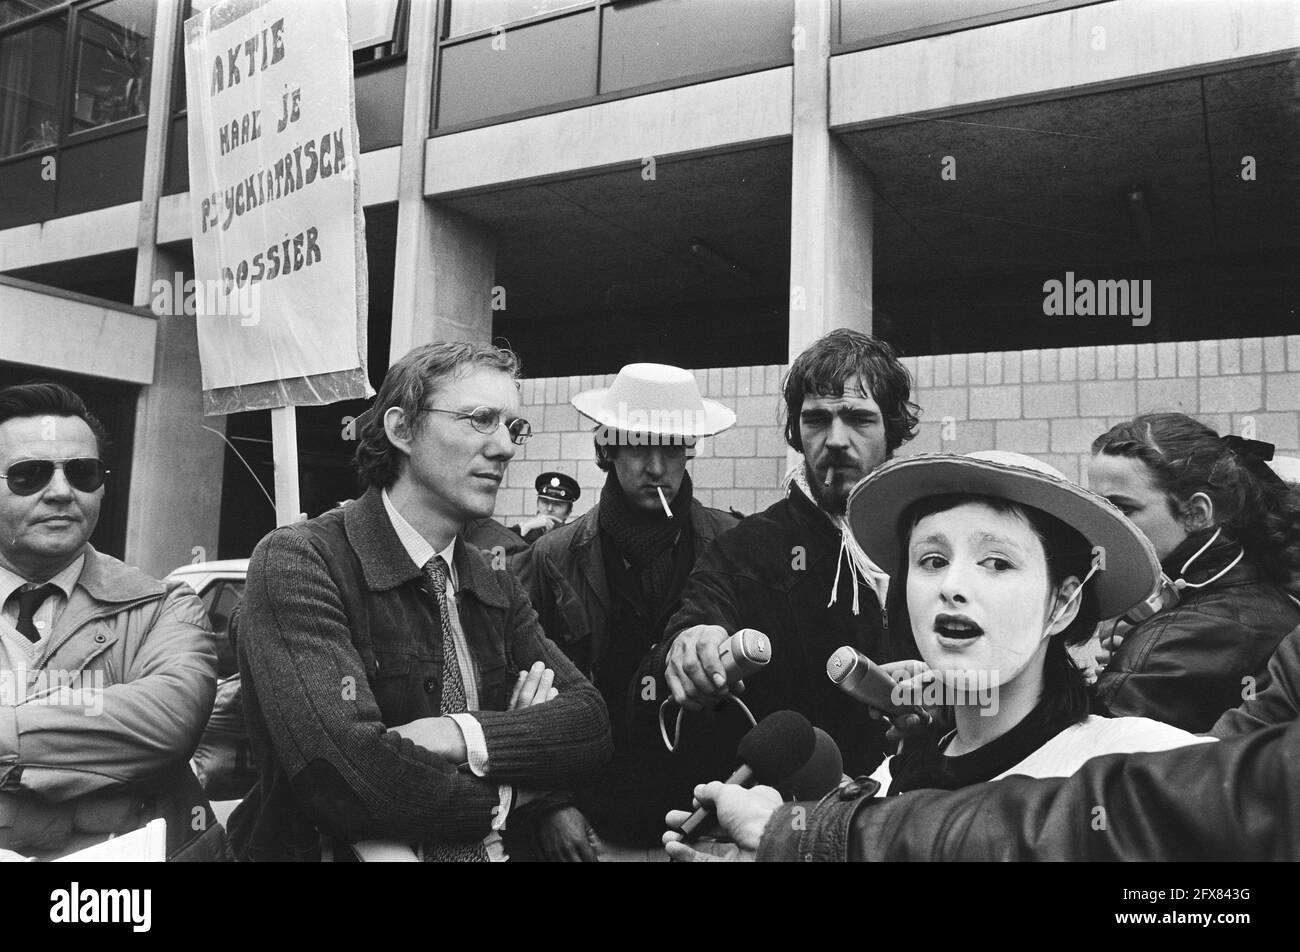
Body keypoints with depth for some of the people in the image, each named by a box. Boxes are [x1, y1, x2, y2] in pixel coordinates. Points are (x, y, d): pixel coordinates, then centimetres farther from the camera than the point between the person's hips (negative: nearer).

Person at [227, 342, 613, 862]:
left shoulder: (496, 589, 9)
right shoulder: (297, 560, -10)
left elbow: (590, 720, -2)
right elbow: (346, 774, -21)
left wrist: (463, 736, -19)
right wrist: (507, 796, -8)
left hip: (493, 847, 4)